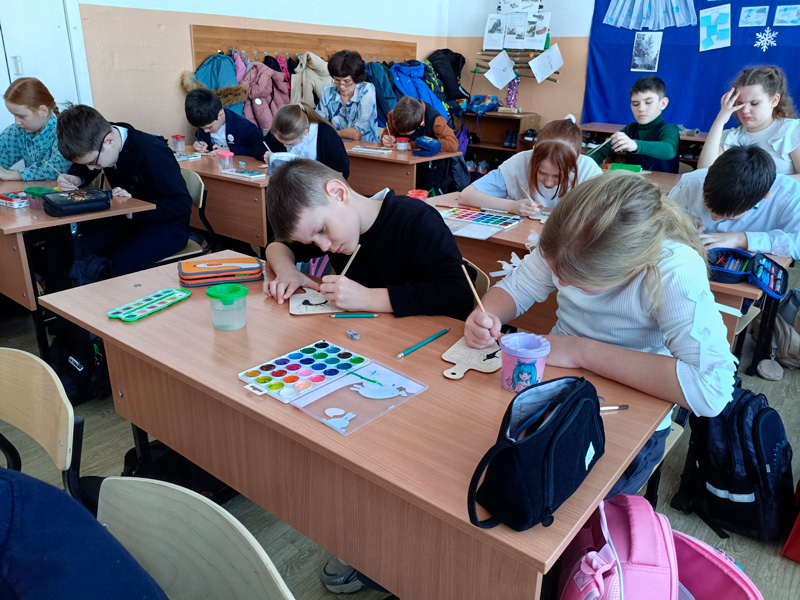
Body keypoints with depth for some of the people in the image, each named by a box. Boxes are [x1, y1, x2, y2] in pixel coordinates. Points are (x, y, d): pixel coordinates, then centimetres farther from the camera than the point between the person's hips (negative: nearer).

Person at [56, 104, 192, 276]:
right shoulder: (96, 145, -3)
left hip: (166, 225, -7)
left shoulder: (151, 153, -27)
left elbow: (182, 203, -26)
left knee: (119, 266, -30)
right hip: (128, 220, 8)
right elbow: (82, 169, 17)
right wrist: (74, 179, -7)